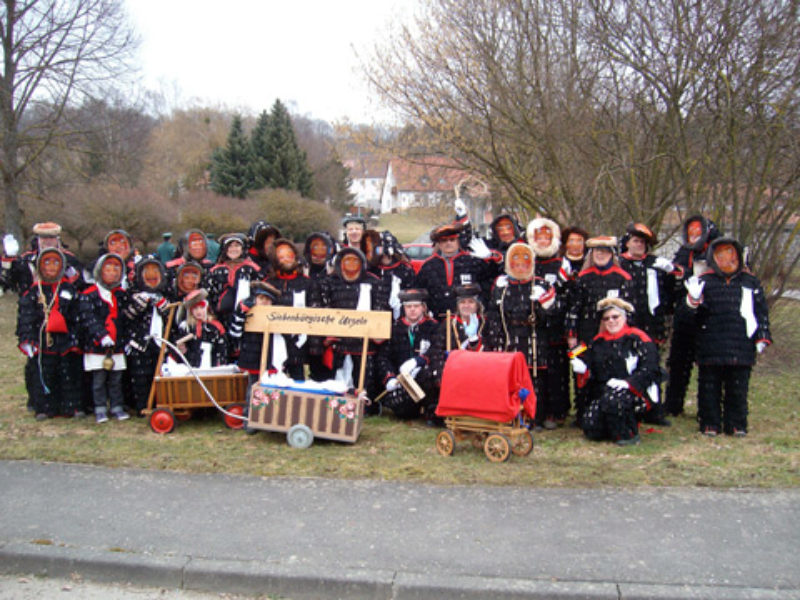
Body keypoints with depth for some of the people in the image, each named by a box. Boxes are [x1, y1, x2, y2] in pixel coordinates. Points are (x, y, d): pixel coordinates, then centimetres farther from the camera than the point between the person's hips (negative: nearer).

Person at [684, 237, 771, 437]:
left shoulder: (750, 281, 11)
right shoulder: (705, 281, 5)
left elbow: (761, 311, 14)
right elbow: (696, 309, -1)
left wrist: (762, 337, 7)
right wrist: (694, 298, -23)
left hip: (741, 345, 1)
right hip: (710, 346, -1)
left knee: (738, 387, 6)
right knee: (709, 386, 4)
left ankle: (736, 424, 17)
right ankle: (710, 423, 14)